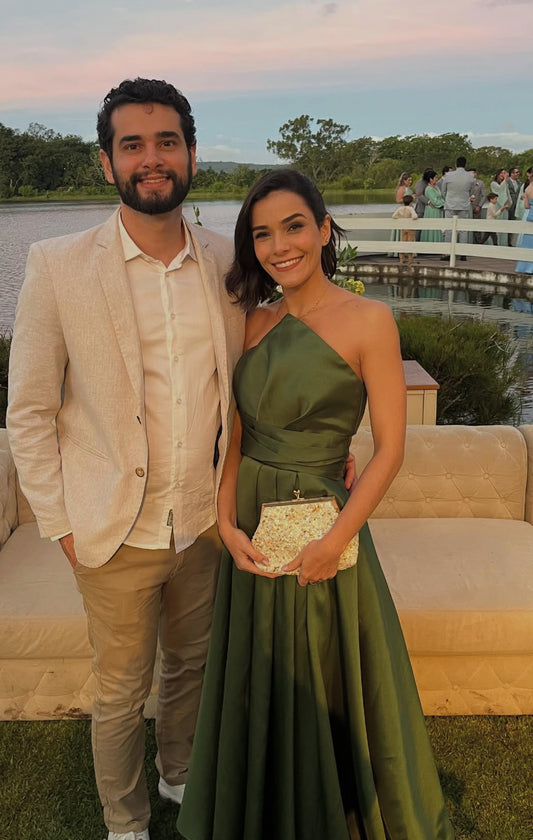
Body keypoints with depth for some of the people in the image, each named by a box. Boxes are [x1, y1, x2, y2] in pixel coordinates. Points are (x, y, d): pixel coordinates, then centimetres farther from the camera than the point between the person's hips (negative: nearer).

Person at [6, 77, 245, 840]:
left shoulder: (227, 262, -2)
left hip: (207, 523, 3)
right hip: (116, 534, -3)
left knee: (193, 668, 23)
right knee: (121, 693, 16)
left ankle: (181, 778, 53)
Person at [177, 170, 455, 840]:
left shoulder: (368, 320, -10)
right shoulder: (254, 322, 4)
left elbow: (389, 448, -12)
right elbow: (236, 435, 6)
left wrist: (334, 542, -17)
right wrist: (229, 524, -6)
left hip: (321, 525, -4)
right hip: (249, 527, 5)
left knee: (326, 684, 13)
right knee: (258, 688, 19)